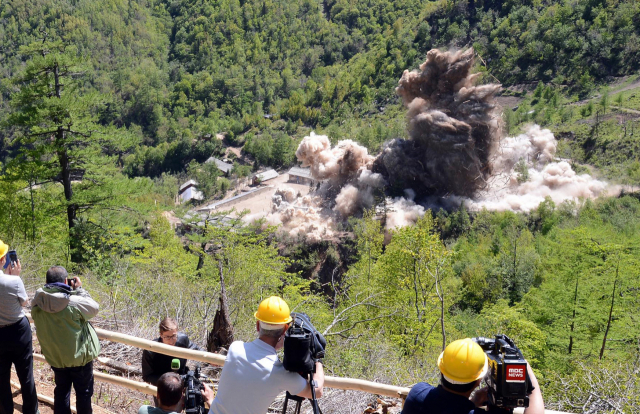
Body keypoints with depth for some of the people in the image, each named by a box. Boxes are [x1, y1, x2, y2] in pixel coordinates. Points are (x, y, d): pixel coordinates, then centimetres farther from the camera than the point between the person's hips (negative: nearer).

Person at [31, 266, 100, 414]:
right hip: (79, 357, -4)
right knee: (83, 392, 14)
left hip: (55, 357, 5)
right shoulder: (74, 302, -27)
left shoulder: (37, 304, -13)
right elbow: (94, 308, -11)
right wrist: (79, 289, -5)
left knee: (61, 391, 22)